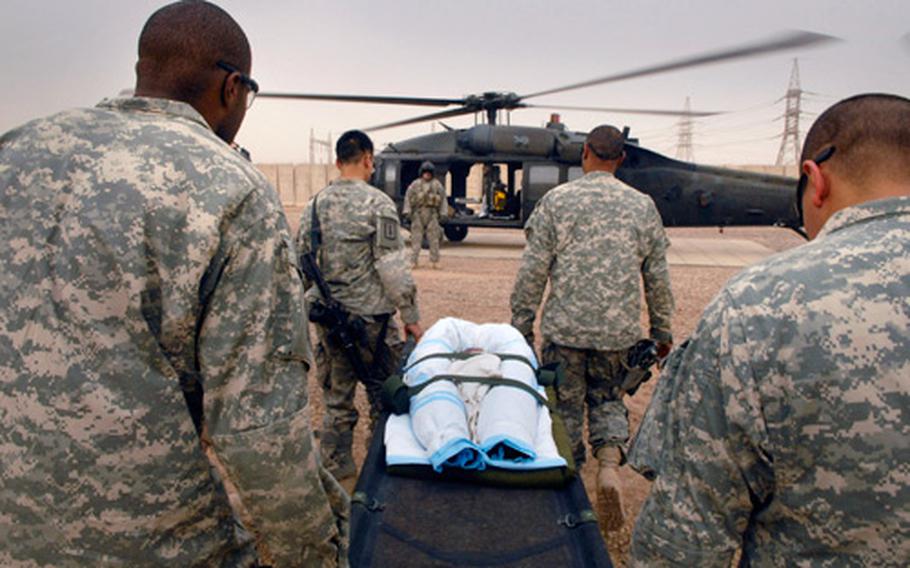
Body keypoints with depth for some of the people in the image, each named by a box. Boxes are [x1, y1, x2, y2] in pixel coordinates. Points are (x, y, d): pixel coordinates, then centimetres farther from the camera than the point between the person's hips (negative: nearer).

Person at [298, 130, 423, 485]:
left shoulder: (314, 205, 6)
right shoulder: (377, 203, -10)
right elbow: (393, 268, -14)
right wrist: (411, 317, -8)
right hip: (370, 315, -5)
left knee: (337, 392, 16)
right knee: (383, 393, 11)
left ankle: (335, 466, 26)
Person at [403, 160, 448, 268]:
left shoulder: (437, 185, 9)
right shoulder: (415, 184, 7)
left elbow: (443, 199, 7)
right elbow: (408, 198, 4)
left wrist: (443, 213, -1)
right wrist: (407, 211, -5)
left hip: (432, 214, 1)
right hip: (418, 214, 0)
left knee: (434, 238, 0)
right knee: (416, 237, -2)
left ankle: (435, 261, 7)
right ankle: (413, 261, 1)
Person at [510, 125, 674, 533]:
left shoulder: (557, 200, -3)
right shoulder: (643, 206, 5)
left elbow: (532, 272, -5)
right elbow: (658, 278, 8)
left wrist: (521, 325, 3)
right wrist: (662, 331, 18)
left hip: (565, 328, -2)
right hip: (619, 330, 2)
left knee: (566, 408, 11)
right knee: (608, 400, 19)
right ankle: (610, 465, -4)